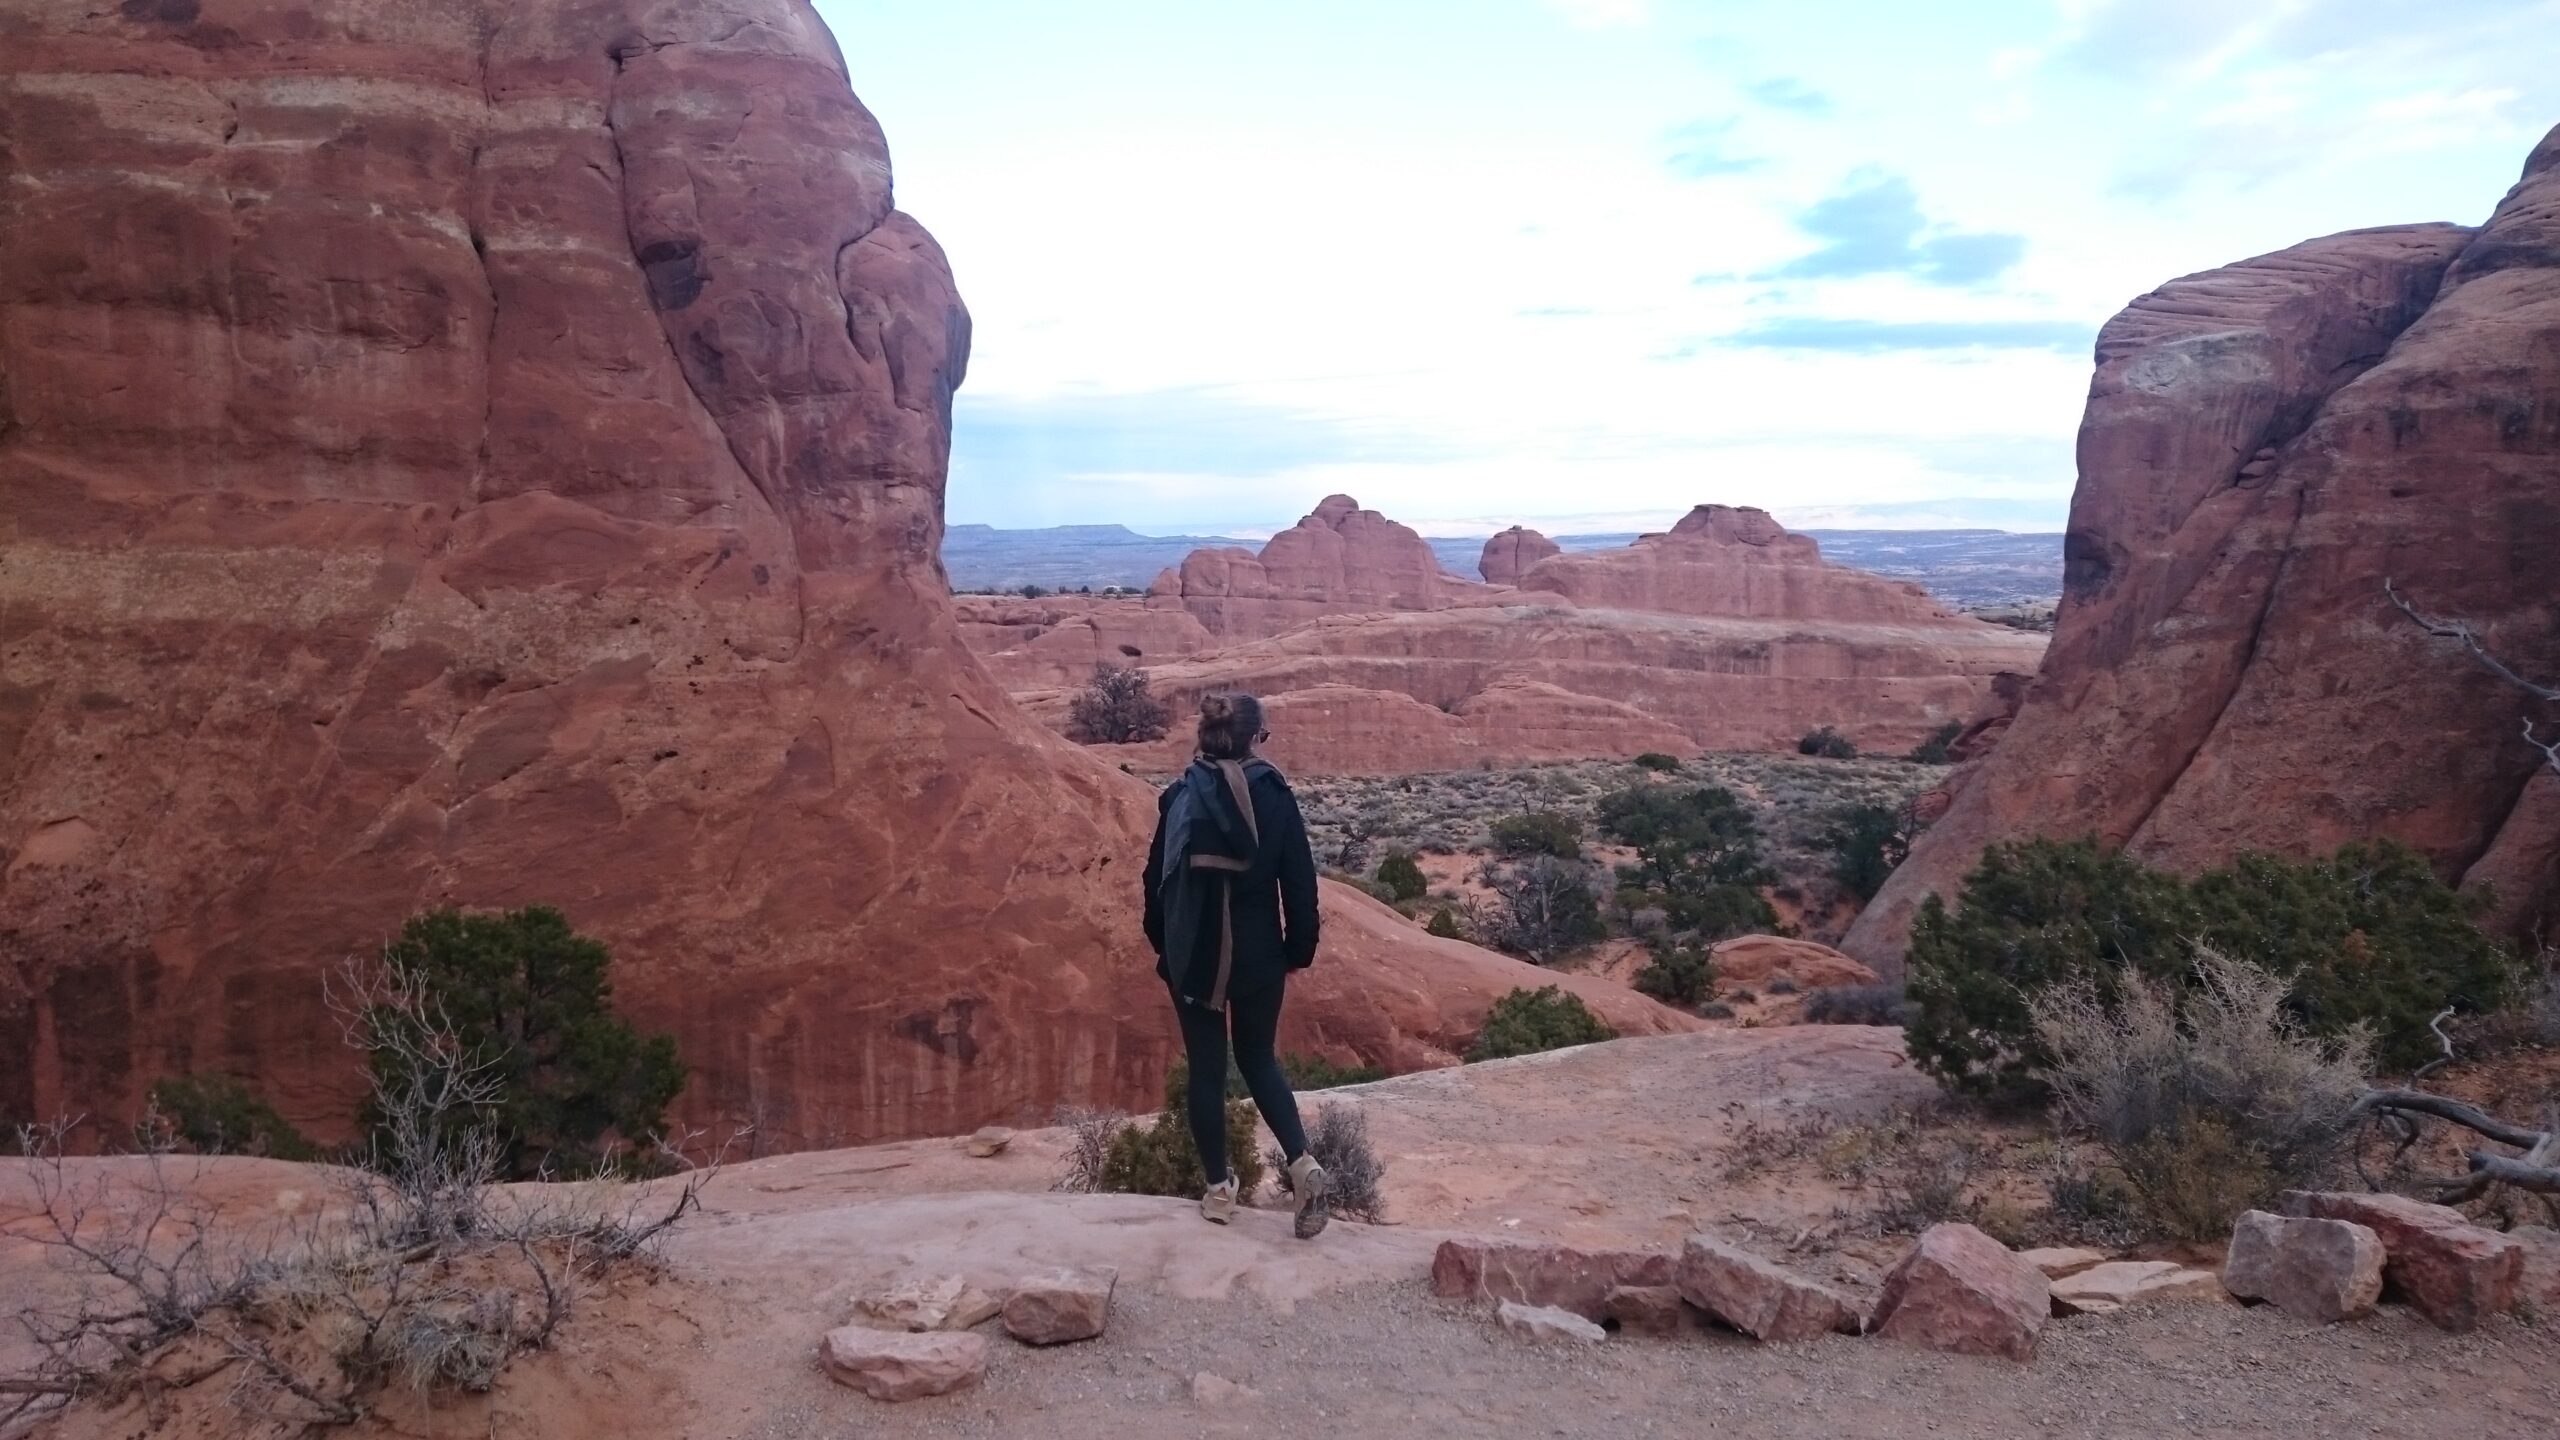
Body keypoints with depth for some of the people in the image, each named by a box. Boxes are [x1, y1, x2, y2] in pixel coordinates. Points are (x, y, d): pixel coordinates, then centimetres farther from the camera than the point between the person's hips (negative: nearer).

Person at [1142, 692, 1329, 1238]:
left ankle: (1219, 1189, 19)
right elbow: (1300, 881, -5)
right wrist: (1299, 950, 7)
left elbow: (1156, 879, 1)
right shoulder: (1275, 796, -7)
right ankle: (1303, 1163, 1)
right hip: (1259, 956, 0)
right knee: (1259, 1060, 18)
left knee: (1207, 1068, 12)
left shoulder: (1180, 799, -4)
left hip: (1194, 956, 0)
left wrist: (1164, 944, 15)